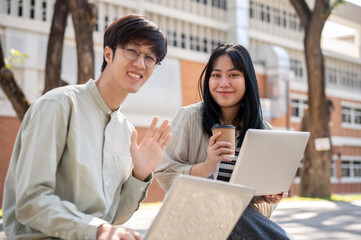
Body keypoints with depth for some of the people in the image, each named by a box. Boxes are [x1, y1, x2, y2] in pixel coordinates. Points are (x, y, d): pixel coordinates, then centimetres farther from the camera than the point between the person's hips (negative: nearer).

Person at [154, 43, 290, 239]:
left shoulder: (263, 131, 8)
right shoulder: (188, 117, -3)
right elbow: (163, 173, -7)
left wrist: (268, 197, -7)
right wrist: (204, 168, -23)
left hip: (243, 217, 4)